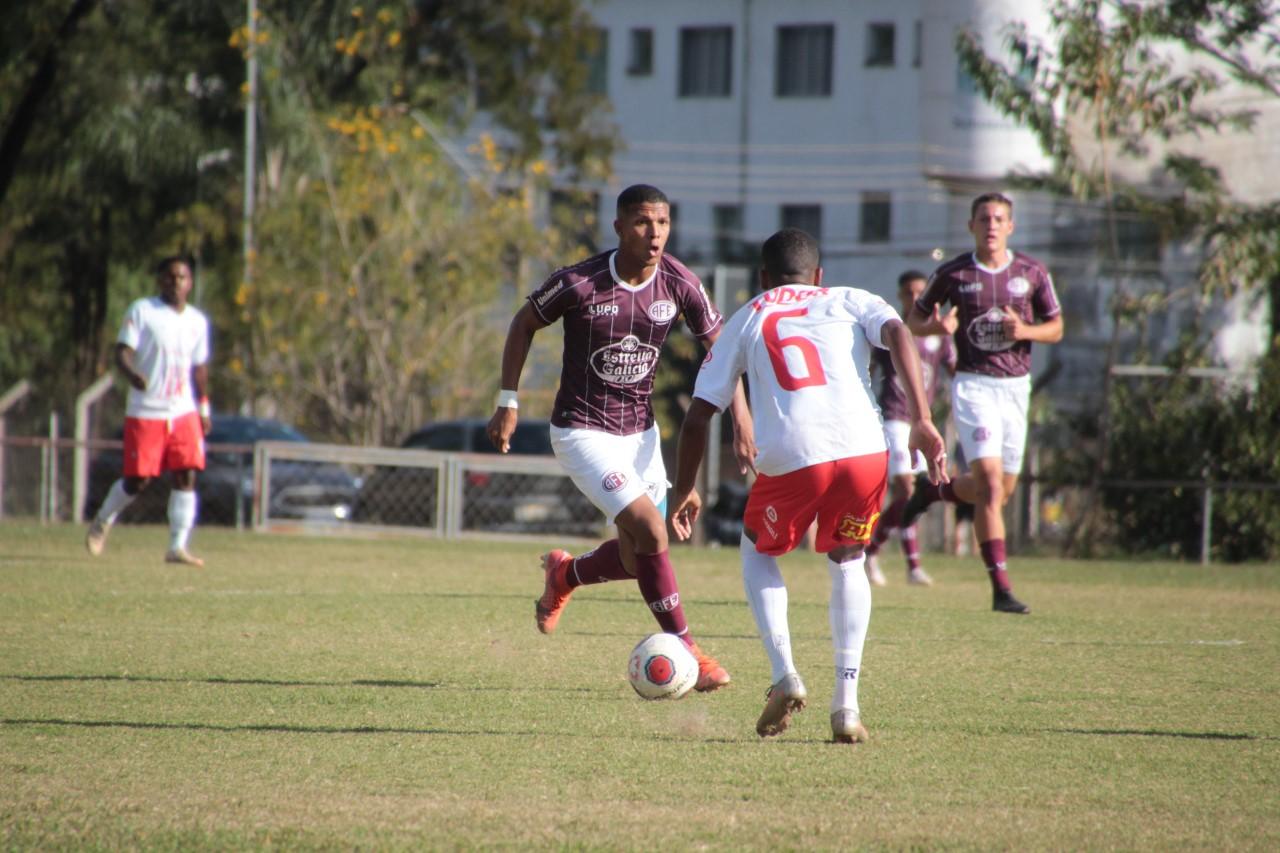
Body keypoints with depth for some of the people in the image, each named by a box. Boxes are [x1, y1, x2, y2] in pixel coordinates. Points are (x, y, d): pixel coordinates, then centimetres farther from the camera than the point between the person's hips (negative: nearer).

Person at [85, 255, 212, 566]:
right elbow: (122, 351, -11)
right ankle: (102, 522, 26)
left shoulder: (197, 320, 11)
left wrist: (204, 409, 15)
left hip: (184, 413, 4)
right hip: (145, 412, -4)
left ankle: (177, 547, -5)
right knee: (138, 480, -1)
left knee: (187, 476, -8)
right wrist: (132, 374, -32)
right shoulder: (141, 311, -3)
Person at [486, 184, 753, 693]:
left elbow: (719, 346, 4)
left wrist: (741, 419, -6)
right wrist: (508, 403, -5)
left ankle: (564, 575, 39)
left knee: (641, 555, 8)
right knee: (650, 534, -19)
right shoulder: (580, 284, -20)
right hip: (582, 434, -6)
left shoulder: (679, 284, -9)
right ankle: (687, 651, -6)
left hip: (640, 432, 6)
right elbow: (525, 322, -3)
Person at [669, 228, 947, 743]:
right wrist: (922, 421, -4)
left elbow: (698, 414, 19)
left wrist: (685, 489, 30)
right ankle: (846, 705, 12)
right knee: (846, 563, 26)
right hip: (864, 450, 1)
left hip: (789, 458, -1)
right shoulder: (848, 301, 24)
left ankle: (784, 675, 8)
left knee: (757, 553, 28)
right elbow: (897, 333, 1)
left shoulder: (748, 319, 24)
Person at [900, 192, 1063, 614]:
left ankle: (934, 491, 42)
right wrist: (935, 326, -17)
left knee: (1001, 491, 11)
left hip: (1016, 386, 4)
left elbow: (1056, 328, 9)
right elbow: (914, 319, 7)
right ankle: (1001, 588, -17)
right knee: (991, 483, -17)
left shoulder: (1032, 273, 2)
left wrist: (1024, 330, -13)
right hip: (974, 385, -4)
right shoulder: (952, 274, -4)